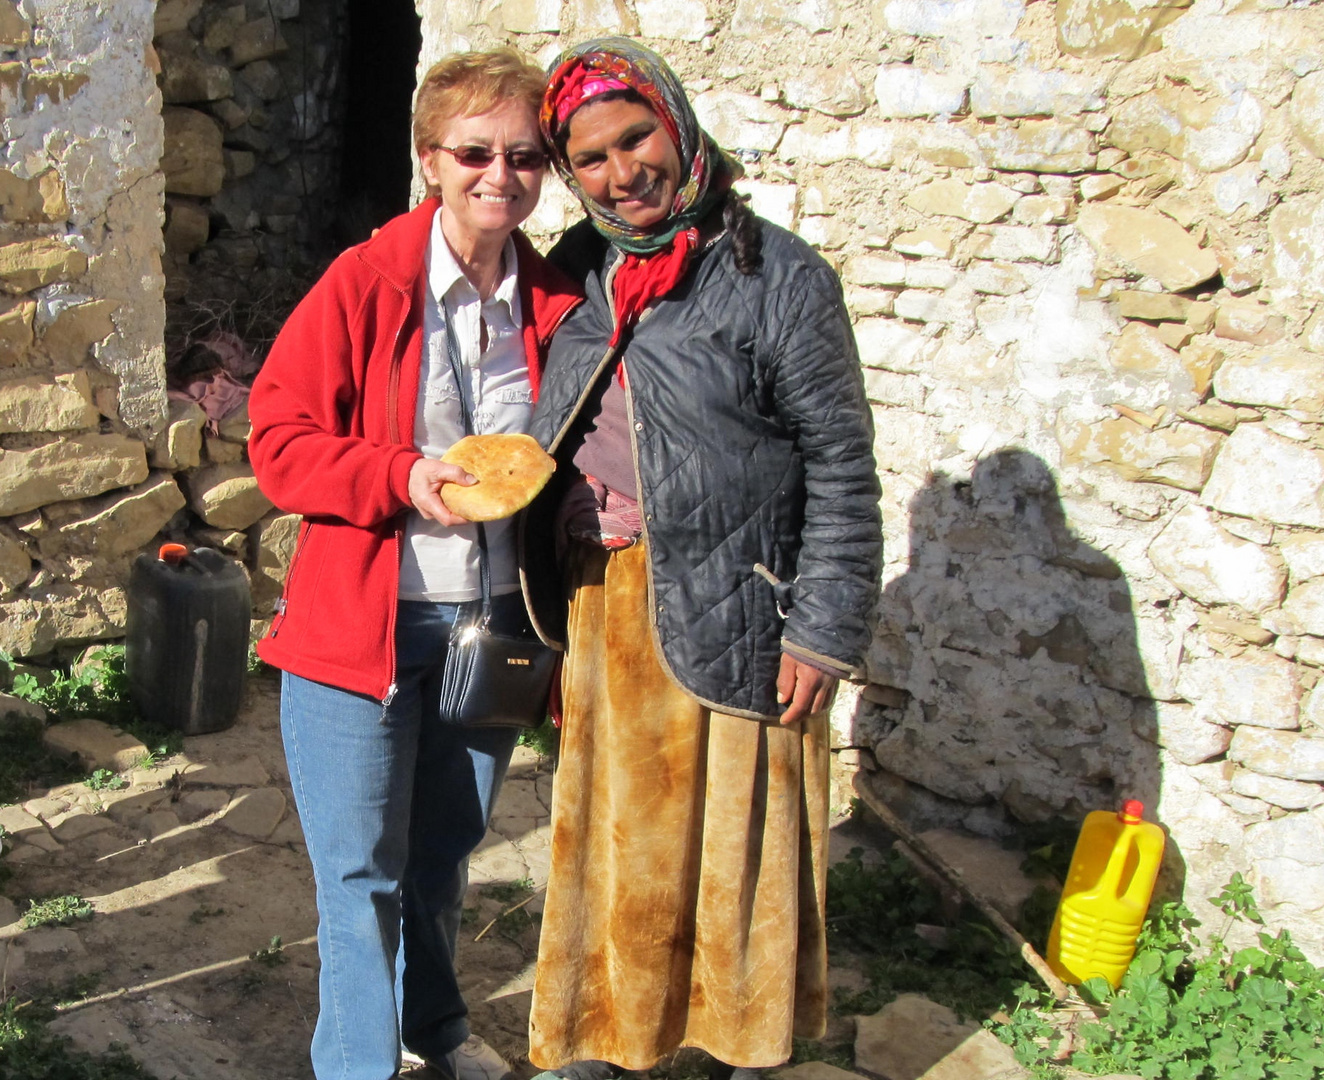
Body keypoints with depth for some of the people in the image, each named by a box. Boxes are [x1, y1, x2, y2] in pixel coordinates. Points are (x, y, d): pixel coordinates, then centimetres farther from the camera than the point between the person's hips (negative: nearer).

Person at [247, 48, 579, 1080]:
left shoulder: (556, 304, 1)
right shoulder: (363, 284, -11)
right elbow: (279, 440, -10)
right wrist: (403, 477, -23)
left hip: (492, 621, 4)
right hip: (360, 621, -4)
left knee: (446, 849, 21)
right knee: (363, 870, 3)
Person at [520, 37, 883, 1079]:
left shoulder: (777, 274, -8)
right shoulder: (575, 272, 8)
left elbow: (841, 470, -8)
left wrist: (823, 633, -12)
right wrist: (542, 610, 14)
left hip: (726, 612, -5)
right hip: (597, 610, 5)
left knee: (735, 830, 8)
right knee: (607, 829, 15)